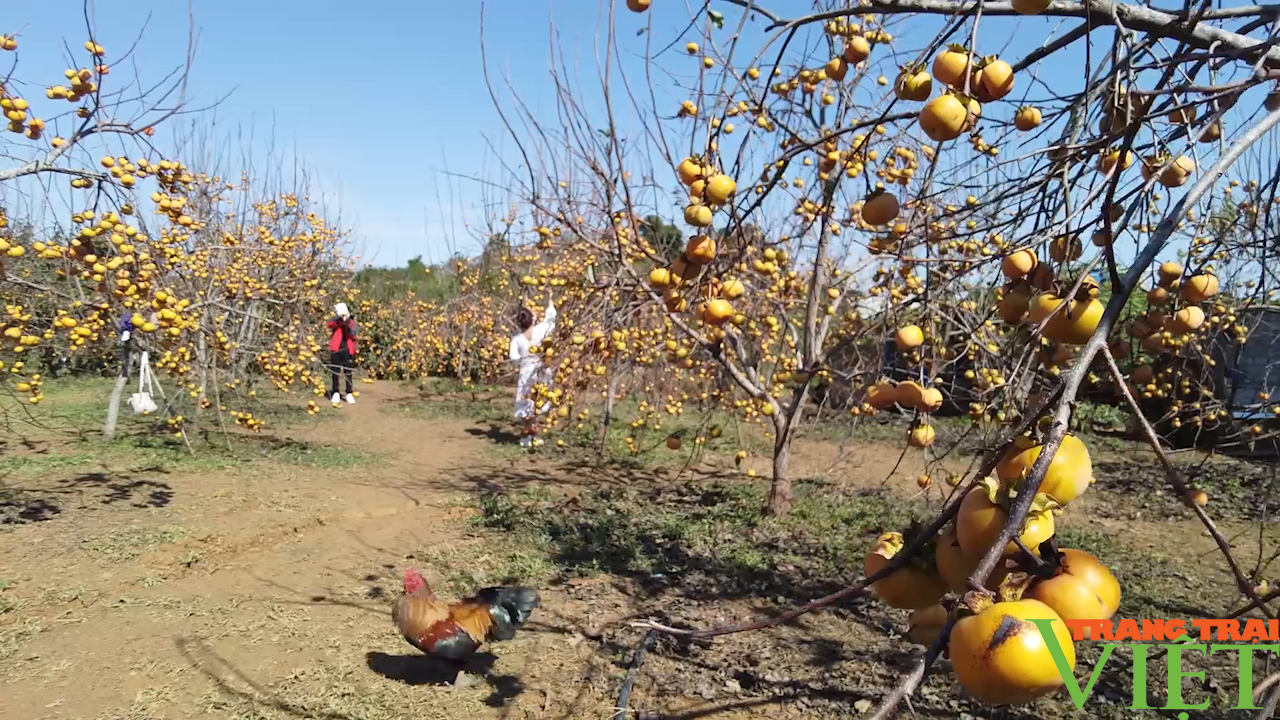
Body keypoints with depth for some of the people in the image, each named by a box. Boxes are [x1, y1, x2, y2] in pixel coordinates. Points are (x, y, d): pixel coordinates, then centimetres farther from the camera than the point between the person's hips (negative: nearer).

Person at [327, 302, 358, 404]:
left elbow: (353, 333, -11)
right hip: (336, 350, 0)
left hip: (348, 350, 0)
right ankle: (335, 393, 14)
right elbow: (329, 324, -18)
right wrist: (339, 316, -30)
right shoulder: (336, 322, 5)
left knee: (348, 372, 2)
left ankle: (349, 394, 8)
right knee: (335, 371, 5)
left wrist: (347, 323, -25)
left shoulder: (352, 323, 6)